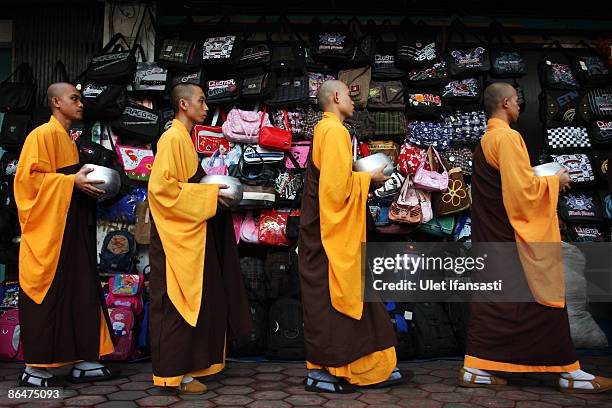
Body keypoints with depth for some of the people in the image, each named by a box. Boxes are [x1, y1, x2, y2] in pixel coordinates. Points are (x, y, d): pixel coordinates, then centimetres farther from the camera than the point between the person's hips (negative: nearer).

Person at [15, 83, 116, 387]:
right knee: (46, 293, -4)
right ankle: (34, 369, 7)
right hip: (49, 227, -9)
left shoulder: (67, 138, 20)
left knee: (80, 291, 8)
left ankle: (82, 361, 15)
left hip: (72, 227, 9)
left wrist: (86, 183, 10)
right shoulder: (43, 134, -7)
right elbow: (30, 176, -16)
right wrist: (73, 181, -20)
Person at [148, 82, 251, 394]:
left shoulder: (183, 138, 17)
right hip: (177, 233, -10)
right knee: (177, 301, -4)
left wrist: (212, 191, 9)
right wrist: (208, 194, -17)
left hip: (189, 232, 10)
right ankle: (173, 372, 6)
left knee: (192, 300, 13)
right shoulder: (172, 138, -12)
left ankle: (189, 362, 23)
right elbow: (161, 185, -21)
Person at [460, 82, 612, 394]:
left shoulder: (483, 142, 15)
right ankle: (568, 372, 11)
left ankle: (475, 368, 8)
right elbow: (524, 188, -19)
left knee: (490, 299, 8)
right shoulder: (507, 137, -13)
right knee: (543, 298, 0)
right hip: (515, 237, -9)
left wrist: (543, 181, 21)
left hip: (489, 235, 9)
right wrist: (555, 180, -3)